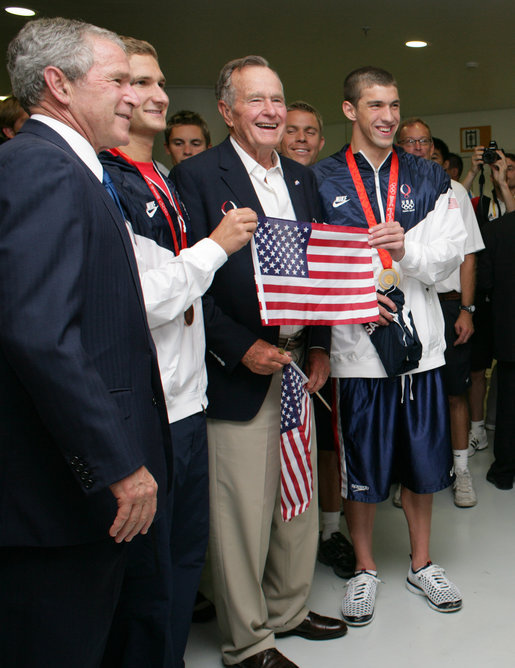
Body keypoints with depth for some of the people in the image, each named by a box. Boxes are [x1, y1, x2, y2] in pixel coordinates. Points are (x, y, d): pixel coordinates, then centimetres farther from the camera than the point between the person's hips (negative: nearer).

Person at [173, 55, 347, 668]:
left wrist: (319, 346, 6)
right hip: (239, 372, -7)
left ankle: (288, 611, 37)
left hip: (298, 364, 7)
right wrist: (242, 349, -17)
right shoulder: (196, 176, -8)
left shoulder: (301, 179, 13)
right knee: (242, 512, 2)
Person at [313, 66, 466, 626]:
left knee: (421, 459, 13)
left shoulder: (428, 178, 10)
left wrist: (407, 250, -18)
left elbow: (451, 249, 2)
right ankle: (365, 568, 29)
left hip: (419, 337, 3)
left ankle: (421, 563, 33)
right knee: (359, 464, 8)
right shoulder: (320, 180, 2)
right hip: (355, 342, -2)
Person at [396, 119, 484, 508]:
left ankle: (461, 470, 19)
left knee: (456, 389, 6)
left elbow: (468, 253, 6)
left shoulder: (453, 191, 6)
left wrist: (466, 309, -1)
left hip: (448, 304, 1)